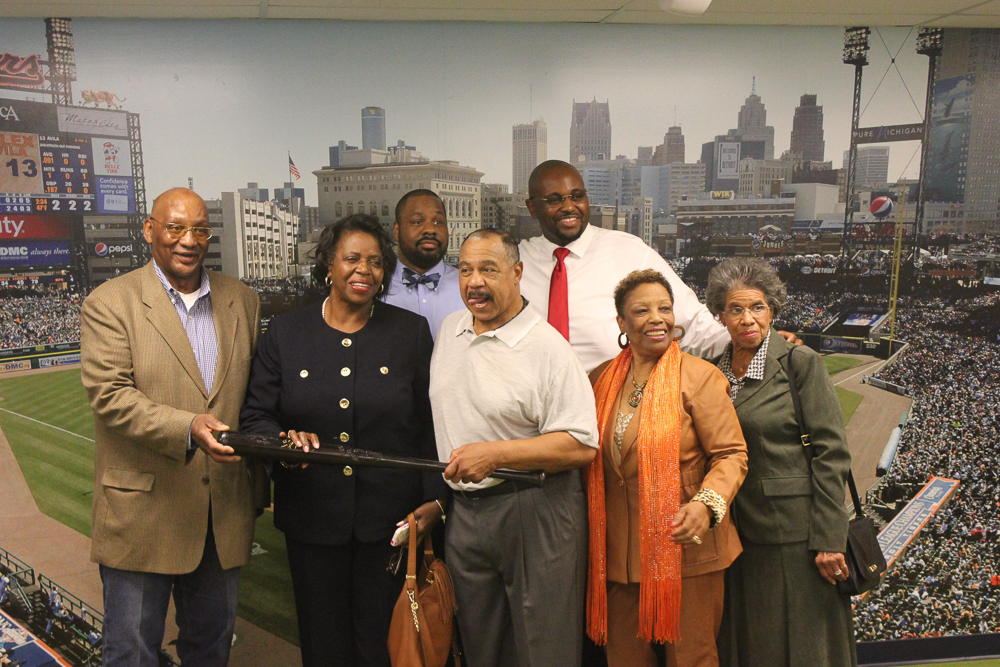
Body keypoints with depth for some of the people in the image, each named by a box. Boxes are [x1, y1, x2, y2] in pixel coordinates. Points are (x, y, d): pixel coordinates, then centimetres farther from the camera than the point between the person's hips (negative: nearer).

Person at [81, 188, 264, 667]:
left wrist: (257, 484, 10)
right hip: (142, 509, -3)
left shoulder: (242, 301, 7)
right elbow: (108, 394, -15)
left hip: (225, 512, 4)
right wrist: (187, 427, -29)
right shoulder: (109, 303, -6)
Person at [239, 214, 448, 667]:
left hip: (390, 519, -1)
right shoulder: (285, 333, 3)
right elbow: (254, 416, 3)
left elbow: (431, 424, 2)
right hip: (312, 520, 1)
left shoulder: (411, 331, 1)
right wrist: (285, 439, -18)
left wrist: (435, 498, -4)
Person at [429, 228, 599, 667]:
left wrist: (495, 455, -24)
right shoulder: (449, 329, 8)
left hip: (535, 514, -6)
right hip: (463, 512, 6)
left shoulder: (547, 348, -14)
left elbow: (582, 446, -18)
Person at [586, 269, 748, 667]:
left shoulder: (700, 377, -8)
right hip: (619, 550, 4)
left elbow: (731, 453, -8)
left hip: (684, 544, -4)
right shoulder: (601, 380, 6)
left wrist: (707, 504, -25)